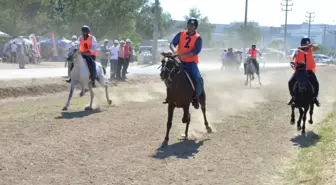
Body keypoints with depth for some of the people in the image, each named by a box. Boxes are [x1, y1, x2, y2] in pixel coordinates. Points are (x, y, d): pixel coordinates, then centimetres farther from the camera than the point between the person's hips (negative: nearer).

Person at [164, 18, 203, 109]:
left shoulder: (198, 38, -6)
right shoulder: (181, 34, 3)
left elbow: (196, 51, -17)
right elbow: (172, 43, -5)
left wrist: (184, 55, -29)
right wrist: (174, 51, -28)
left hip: (191, 63, -3)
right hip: (179, 61, 3)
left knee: (199, 79, -23)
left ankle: (195, 98, 2)